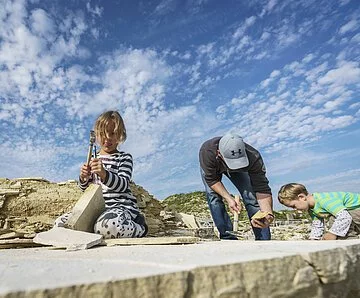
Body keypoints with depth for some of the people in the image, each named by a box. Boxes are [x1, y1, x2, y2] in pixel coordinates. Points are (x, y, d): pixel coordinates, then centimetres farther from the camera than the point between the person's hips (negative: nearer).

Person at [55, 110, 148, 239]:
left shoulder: (124, 158, -3)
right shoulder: (93, 159, 15)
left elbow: (123, 185, -16)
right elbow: (85, 188, 17)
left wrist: (104, 174, -34)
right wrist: (83, 178, -8)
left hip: (122, 206, -7)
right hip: (98, 207, 7)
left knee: (107, 226, -40)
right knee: (60, 223, -3)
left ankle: (139, 228, -5)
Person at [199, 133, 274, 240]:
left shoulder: (253, 157, -41)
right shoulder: (207, 152, -44)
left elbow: (262, 189, -39)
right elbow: (212, 180, -31)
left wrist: (268, 214, -55)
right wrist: (229, 198, -42)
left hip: (238, 169, 1)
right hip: (210, 168, 0)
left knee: (251, 197, -14)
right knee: (213, 195, -22)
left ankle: (263, 240, 0)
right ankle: (227, 236, -8)